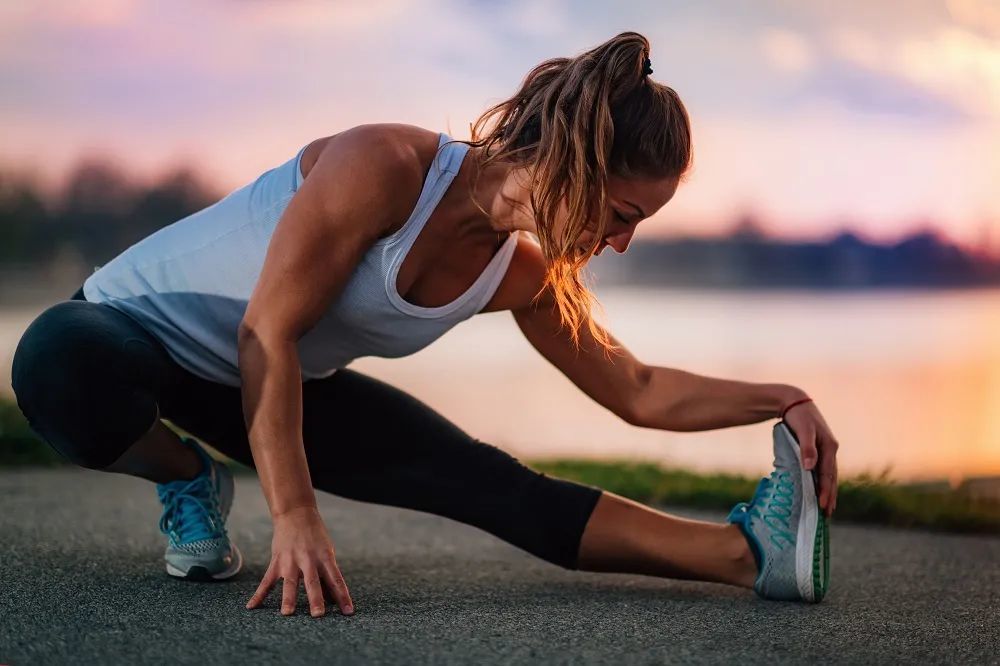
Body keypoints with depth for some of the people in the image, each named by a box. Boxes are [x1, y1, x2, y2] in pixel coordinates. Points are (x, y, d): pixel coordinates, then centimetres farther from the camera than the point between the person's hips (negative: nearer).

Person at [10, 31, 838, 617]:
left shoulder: (525, 279, -7)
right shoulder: (385, 165, -32)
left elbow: (639, 392, 2)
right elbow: (267, 335, -31)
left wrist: (779, 401, -13)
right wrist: (294, 517, -36)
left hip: (278, 387, 6)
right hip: (132, 328, -5)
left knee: (491, 484, -15)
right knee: (64, 367, -43)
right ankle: (189, 480, -14)